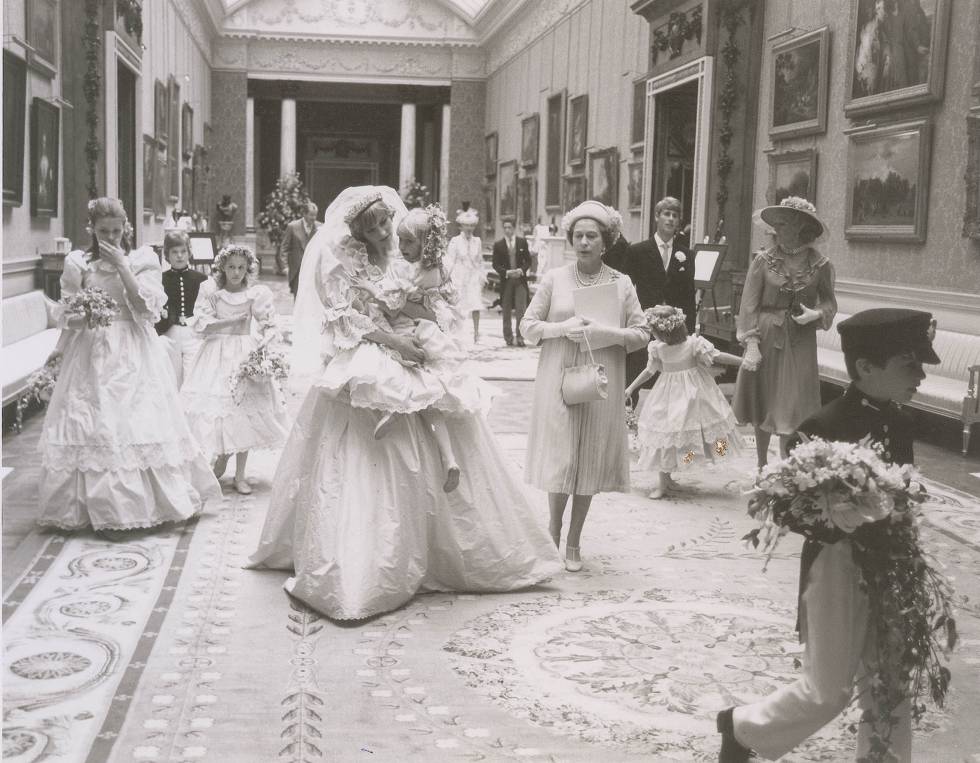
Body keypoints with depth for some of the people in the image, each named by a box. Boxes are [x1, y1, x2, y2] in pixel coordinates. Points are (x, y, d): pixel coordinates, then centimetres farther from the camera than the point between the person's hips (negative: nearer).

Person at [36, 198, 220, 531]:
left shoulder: (142, 260, 3)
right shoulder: (78, 264, 6)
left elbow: (147, 307, -9)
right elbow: (66, 316, 9)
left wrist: (121, 266, -13)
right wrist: (82, 315, -14)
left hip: (134, 355, -1)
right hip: (91, 354, 1)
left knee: (138, 423, -3)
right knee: (94, 427, -2)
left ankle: (146, 502, 7)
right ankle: (95, 504, 6)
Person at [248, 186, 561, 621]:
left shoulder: (391, 258, 12)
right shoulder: (335, 255, -7)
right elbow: (343, 316, -13)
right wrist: (394, 342, -19)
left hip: (402, 371, 7)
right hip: (360, 372, -7)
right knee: (359, 471, -8)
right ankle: (354, 575, -3)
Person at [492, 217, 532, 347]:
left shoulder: (522, 242, 5)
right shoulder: (498, 245, 2)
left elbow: (528, 260, 9)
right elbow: (495, 264, 2)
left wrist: (521, 270, -10)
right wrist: (507, 272, -13)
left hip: (520, 279, 0)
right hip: (506, 281, 0)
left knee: (521, 310, -8)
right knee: (506, 310, 5)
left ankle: (520, 337, -4)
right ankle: (508, 338, 14)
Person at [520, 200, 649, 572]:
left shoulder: (621, 284, 4)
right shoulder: (554, 279, 2)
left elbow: (641, 333, 3)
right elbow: (528, 326, 4)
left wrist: (603, 334, -13)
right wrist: (563, 328, -13)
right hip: (558, 380, -1)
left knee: (590, 462, 4)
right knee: (560, 459, -2)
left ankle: (574, 542, 18)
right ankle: (553, 533, 19)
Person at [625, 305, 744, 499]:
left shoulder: (693, 343, -17)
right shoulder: (657, 348, -8)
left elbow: (717, 356, -12)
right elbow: (649, 370, 7)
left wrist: (744, 361, -16)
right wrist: (630, 389, 8)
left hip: (691, 393, -2)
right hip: (669, 394, 2)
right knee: (663, 432, 1)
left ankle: (666, 477, 14)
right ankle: (662, 481, 12)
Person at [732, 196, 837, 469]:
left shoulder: (820, 265, -2)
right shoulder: (764, 260, -5)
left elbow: (829, 302, 8)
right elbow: (750, 305, -5)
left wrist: (818, 314, -14)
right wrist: (751, 344, -13)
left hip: (799, 343, 0)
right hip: (765, 338, 1)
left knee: (791, 408, -1)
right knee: (763, 407, 11)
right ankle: (762, 466, 27)